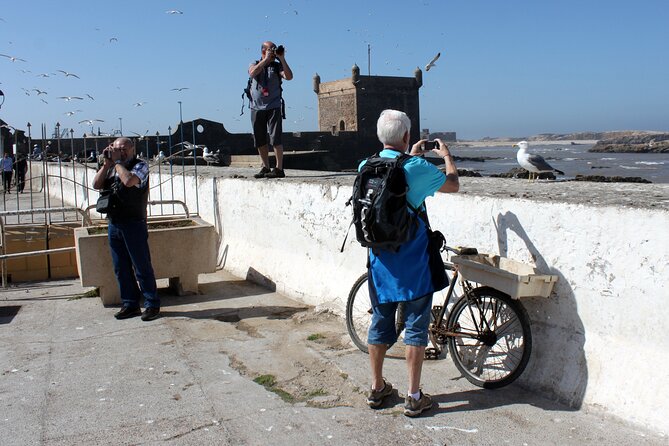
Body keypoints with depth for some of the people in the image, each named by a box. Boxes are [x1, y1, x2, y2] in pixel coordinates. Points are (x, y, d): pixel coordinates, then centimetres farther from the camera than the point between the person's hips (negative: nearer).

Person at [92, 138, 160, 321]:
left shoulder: (140, 166, -4)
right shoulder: (111, 168, 16)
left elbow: (129, 180, -23)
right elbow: (96, 184, 6)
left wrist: (117, 161, -11)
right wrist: (107, 163, -2)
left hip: (134, 224, -7)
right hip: (114, 224, 7)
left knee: (142, 266, -2)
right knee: (120, 268, 10)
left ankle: (152, 305, 7)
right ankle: (130, 304, 20)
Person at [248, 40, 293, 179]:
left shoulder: (277, 66, 7)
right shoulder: (255, 65, 10)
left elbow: (289, 77, -12)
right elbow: (252, 73, -14)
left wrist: (282, 59, -13)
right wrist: (266, 59, -14)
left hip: (274, 107, -2)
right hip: (256, 107, 3)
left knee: (275, 138, -10)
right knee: (260, 140, 6)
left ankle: (279, 169, -9)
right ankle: (265, 168, 15)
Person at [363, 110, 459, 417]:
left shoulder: (366, 167, 0)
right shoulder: (418, 168, -15)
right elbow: (453, 185, 3)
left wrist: (413, 156, 29)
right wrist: (446, 156, 19)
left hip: (380, 261, 5)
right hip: (412, 264, -5)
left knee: (380, 323, 15)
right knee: (416, 327, 5)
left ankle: (376, 388, 27)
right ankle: (414, 397, 12)